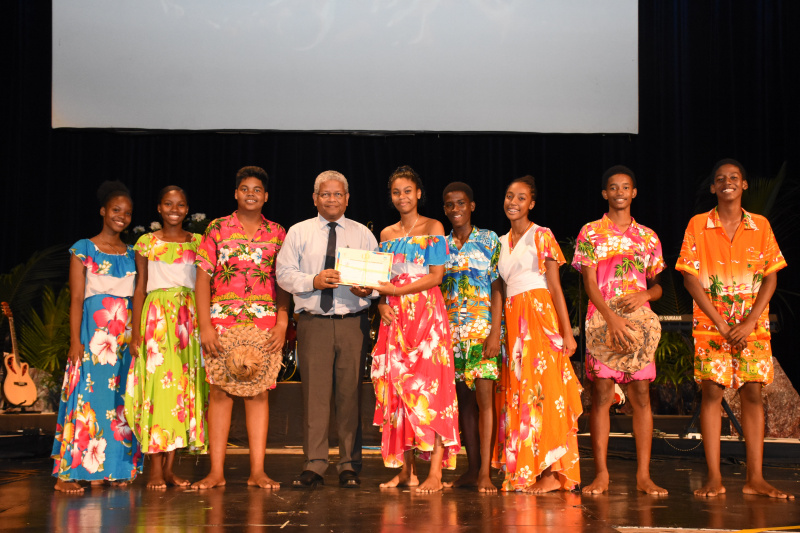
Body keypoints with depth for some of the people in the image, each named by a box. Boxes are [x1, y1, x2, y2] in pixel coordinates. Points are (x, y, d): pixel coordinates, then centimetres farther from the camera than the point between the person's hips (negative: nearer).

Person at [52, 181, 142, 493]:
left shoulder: (132, 254, 14)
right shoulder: (83, 250, 2)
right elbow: (76, 299, -3)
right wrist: (75, 342, -11)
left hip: (126, 336, 5)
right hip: (93, 334, -5)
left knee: (119, 400, 3)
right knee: (87, 396, -9)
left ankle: (107, 470, 10)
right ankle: (67, 474, -5)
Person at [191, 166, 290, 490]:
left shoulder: (277, 234, 10)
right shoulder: (217, 229, 5)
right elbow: (202, 278, 2)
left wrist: (282, 324, -4)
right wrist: (205, 327, -6)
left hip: (264, 323, 1)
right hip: (222, 320, -1)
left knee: (259, 392, 1)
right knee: (219, 392, -2)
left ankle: (257, 471, 4)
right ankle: (216, 472, 2)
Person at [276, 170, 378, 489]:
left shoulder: (363, 234, 12)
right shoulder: (299, 232, 10)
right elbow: (284, 274, 3)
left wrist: (368, 289, -14)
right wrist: (314, 281, -13)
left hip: (353, 322, 1)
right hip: (313, 322, 0)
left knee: (350, 394, 1)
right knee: (315, 393, -3)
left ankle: (350, 466, 9)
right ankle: (314, 465, 2)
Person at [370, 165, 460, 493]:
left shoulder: (433, 228, 2)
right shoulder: (387, 234, 17)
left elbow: (436, 276, -6)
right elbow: (382, 280, 17)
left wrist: (396, 290, -14)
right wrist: (382, 303, -3)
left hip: (426, 312, -5)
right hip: (395, 317, 5)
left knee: (429, 385, -11)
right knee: (396, 387, -1)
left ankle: (435, 472, -12)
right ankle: (406, 470, 4)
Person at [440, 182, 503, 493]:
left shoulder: (489, 240, 3)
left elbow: (497, 289, -3)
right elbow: (435, 292, 15)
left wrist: (496, 331, -12)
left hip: (482, 327, -4)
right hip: (452, 328, 4)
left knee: (484, 397, -9)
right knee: (464, 398, 4)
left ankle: (485, 472, -9)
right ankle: (472, 469, 9)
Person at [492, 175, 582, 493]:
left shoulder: (541, 237, 0)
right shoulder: (501, 242, 17)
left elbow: (555, 287, -6)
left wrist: (567, 332, -12)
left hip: (540, 316, -6)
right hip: (512, 320, 6)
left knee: (543, 389, -9)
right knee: (518, 392, 3)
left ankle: (553, 472, -7)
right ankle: (524, 470, 7)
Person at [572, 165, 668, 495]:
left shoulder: (648, 237, 14)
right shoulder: (590, 233, 5)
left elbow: (658, 285, 17)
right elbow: (589, 282, -4)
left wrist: (645, 294, -7)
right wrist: (611, 318, -17)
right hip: (602, 320, -3)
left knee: (641, 396, -1)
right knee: (601, 396, -4)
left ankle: (643, 475, 2)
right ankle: (601, 474, -1)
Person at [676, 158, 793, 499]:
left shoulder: (760, 226, 7)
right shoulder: (698, 225, 1)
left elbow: (771, 277, 3)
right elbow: (690, 278, -3)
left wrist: (749, 322, -9)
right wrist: (721, 323, -10)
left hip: (753, 325, 2)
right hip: (711, 324, -2)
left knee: (753, 394, 0)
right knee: (712, 392, -5)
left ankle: (755, 478, 5)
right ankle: (714, 478, -2)